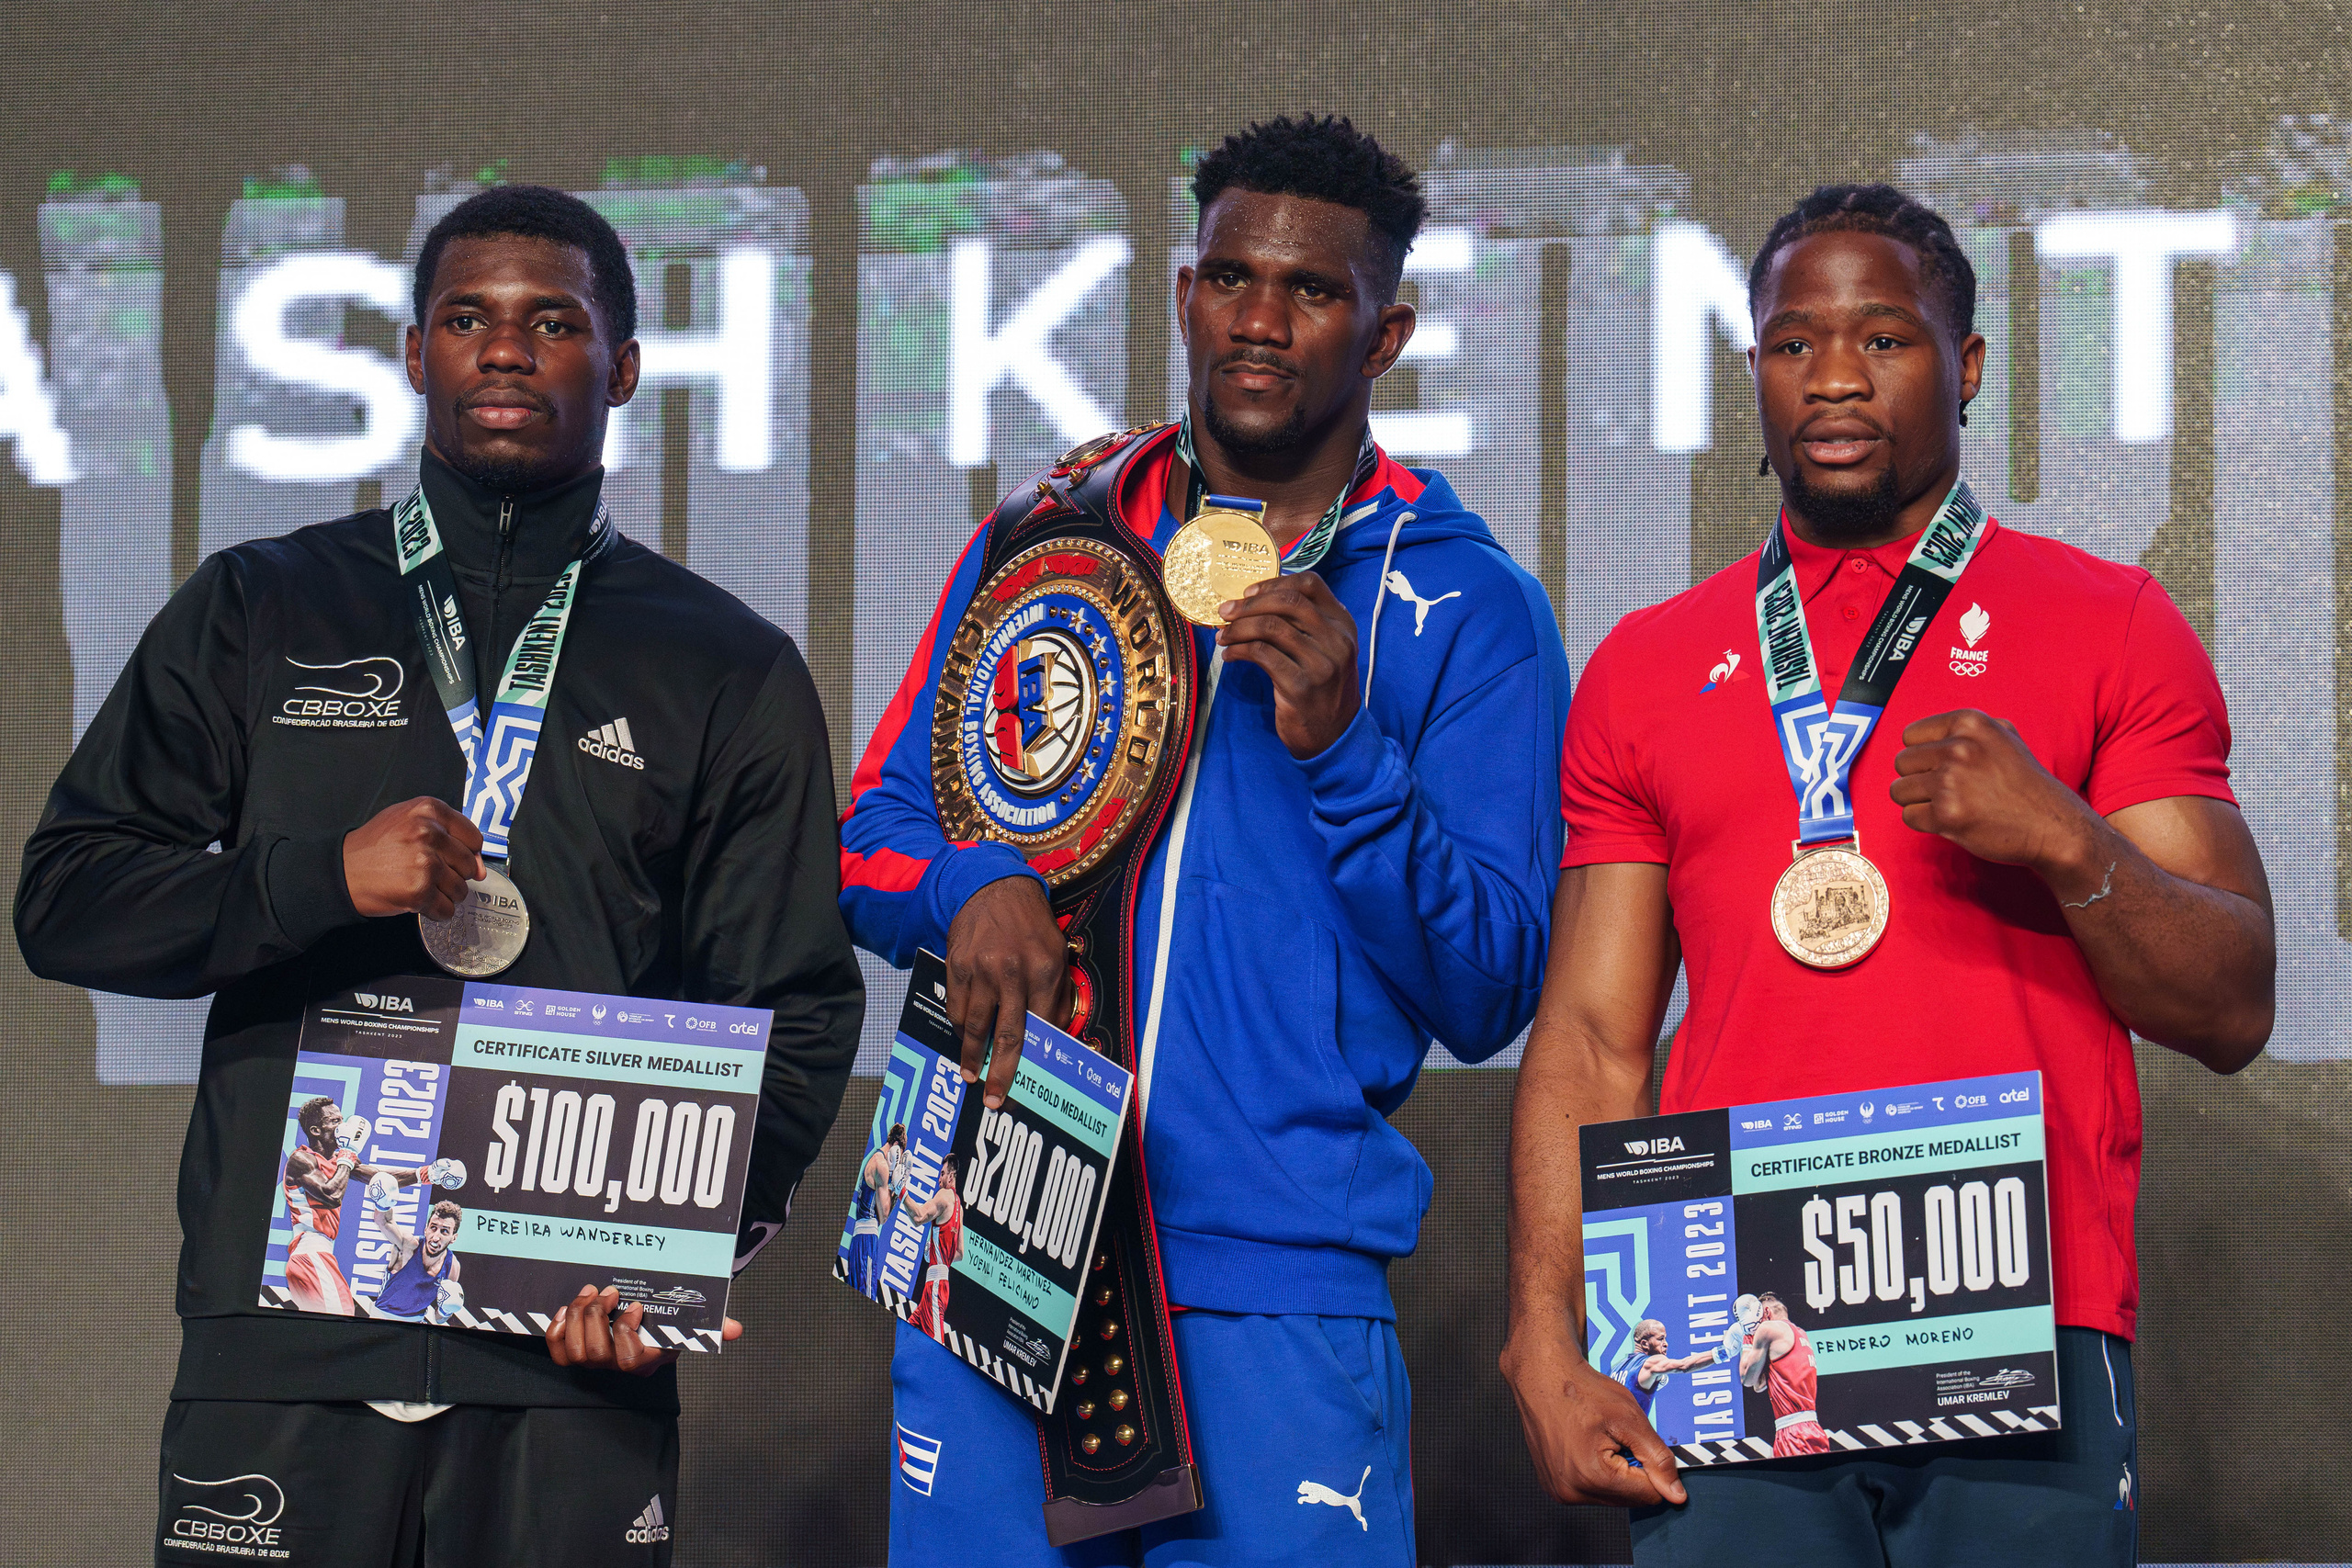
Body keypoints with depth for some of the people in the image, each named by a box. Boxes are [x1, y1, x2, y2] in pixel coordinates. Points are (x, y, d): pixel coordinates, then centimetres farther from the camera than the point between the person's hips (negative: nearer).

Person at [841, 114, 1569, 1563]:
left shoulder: (1467, 606, 5)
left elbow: (1488, 996, -1)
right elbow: (874, 838, 15)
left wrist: (1341, 748, -14)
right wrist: (975, 888, -8)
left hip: (1279, 1290, -2)